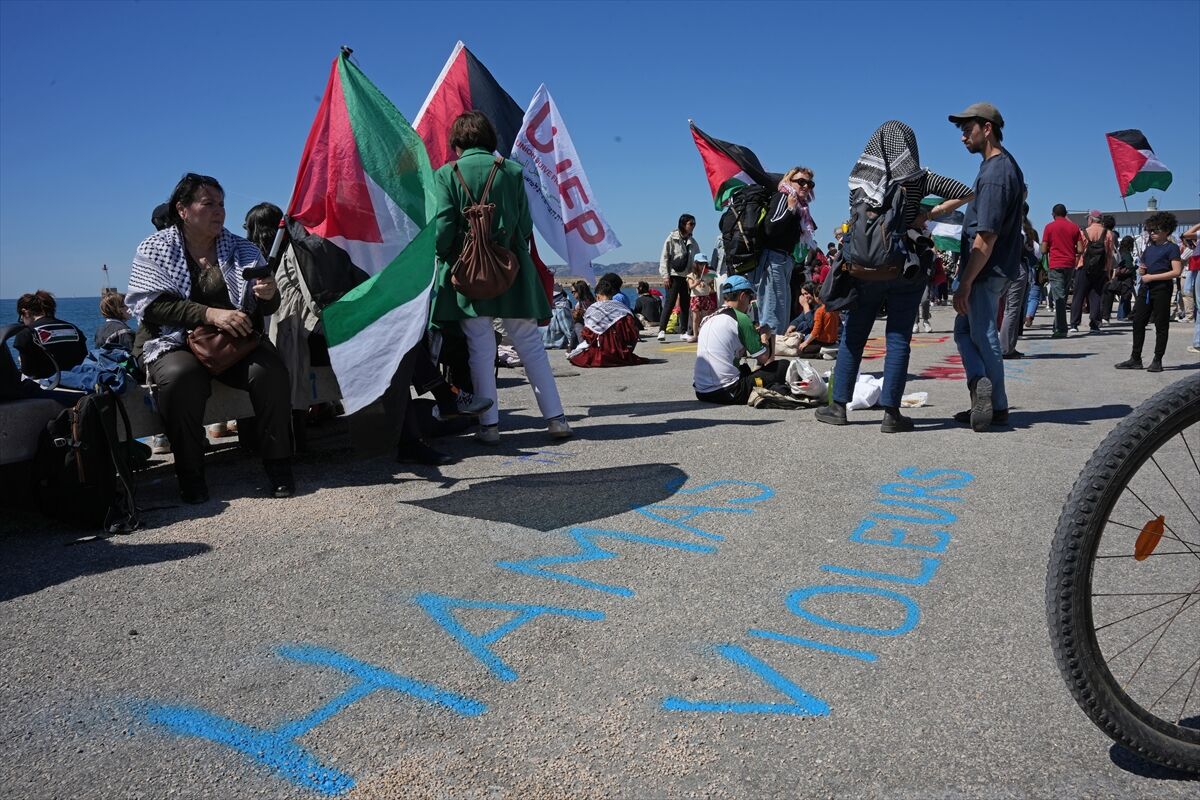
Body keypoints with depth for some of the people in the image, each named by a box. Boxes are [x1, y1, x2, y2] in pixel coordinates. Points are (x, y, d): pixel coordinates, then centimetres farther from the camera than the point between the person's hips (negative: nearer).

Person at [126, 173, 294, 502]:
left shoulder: (242, 249, 11)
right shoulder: (154, 250, 4)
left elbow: (266, 307, 10)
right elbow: (152, 305, -11)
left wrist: (269, 294, -17)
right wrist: (210, 314, -26)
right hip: (175, 343, -2)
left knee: (270, 369, -28)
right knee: (182, 376, -35)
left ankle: (278, 465, -19)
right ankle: (190, 476, -21)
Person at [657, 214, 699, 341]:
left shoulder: (692, 242, 13)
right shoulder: (672, 238, -2)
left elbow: (697, 260, 15)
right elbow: (664, 257, -5)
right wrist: (665, 276, -12)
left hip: (688, 277, 5)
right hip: (674, 275, -5)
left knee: (686, 304, 5)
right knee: (670, 303, -11)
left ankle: (683, 332, 10)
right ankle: (661, 330, -9)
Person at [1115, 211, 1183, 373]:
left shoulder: (1172, 248, -4)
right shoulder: (1148, 249, 17)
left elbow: (1176, 272, -14)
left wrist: (1151, 276, -16)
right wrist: (1141, 271, 4)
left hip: (1161, 289, -7)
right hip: (1145, 289, 7)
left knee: (1161, 325, 1)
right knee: (1138, 322, 5)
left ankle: (1157, 361, 6)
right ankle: (1135, 359, 11)